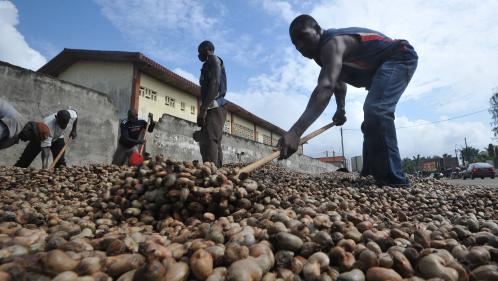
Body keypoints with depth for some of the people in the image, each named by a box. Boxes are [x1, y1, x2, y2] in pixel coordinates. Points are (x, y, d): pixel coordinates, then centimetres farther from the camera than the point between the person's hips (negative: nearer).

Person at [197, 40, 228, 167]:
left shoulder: (213, 59, 3)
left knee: (208, 141, -20)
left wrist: (203, 108, -21)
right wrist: (205, 108, 18)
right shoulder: (210, 64, 31)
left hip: (214, 107, -10)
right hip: (214, 108, 10)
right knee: (213, 143, 3)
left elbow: (215, 83, -14)